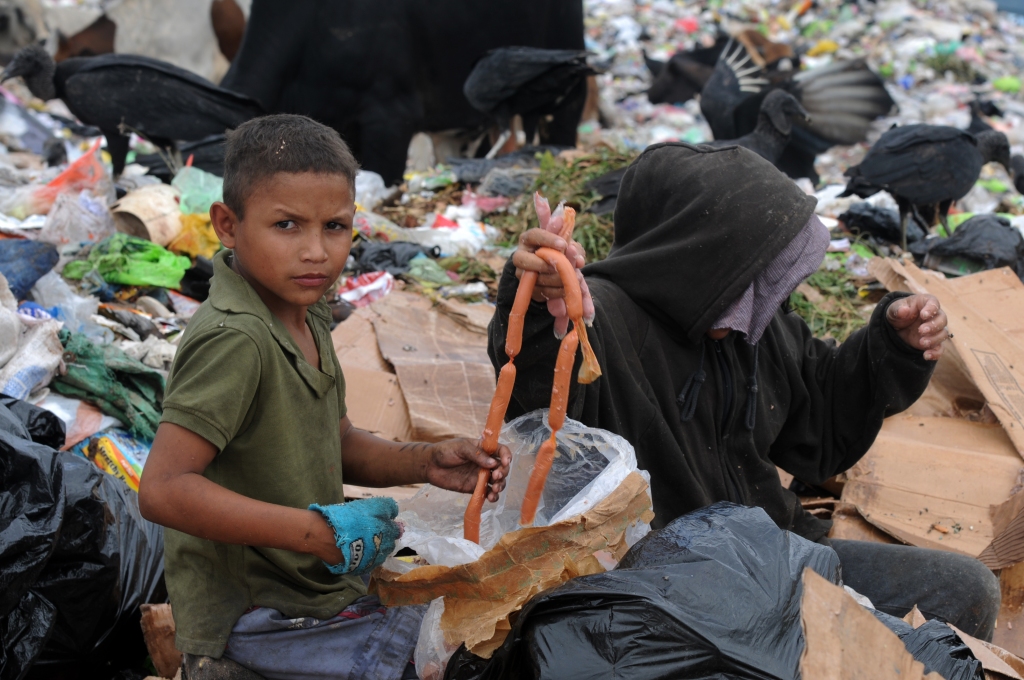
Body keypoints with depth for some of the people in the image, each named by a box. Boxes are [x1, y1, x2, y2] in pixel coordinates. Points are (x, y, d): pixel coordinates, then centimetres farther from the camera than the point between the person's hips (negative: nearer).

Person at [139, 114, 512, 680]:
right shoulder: (234, 340, -24)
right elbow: (163, 490, -30)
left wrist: (424, 463, -1)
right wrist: (322, 532, -28)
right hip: (252, 629, -9)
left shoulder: (305, 318, 6)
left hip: (317, 591, 9)